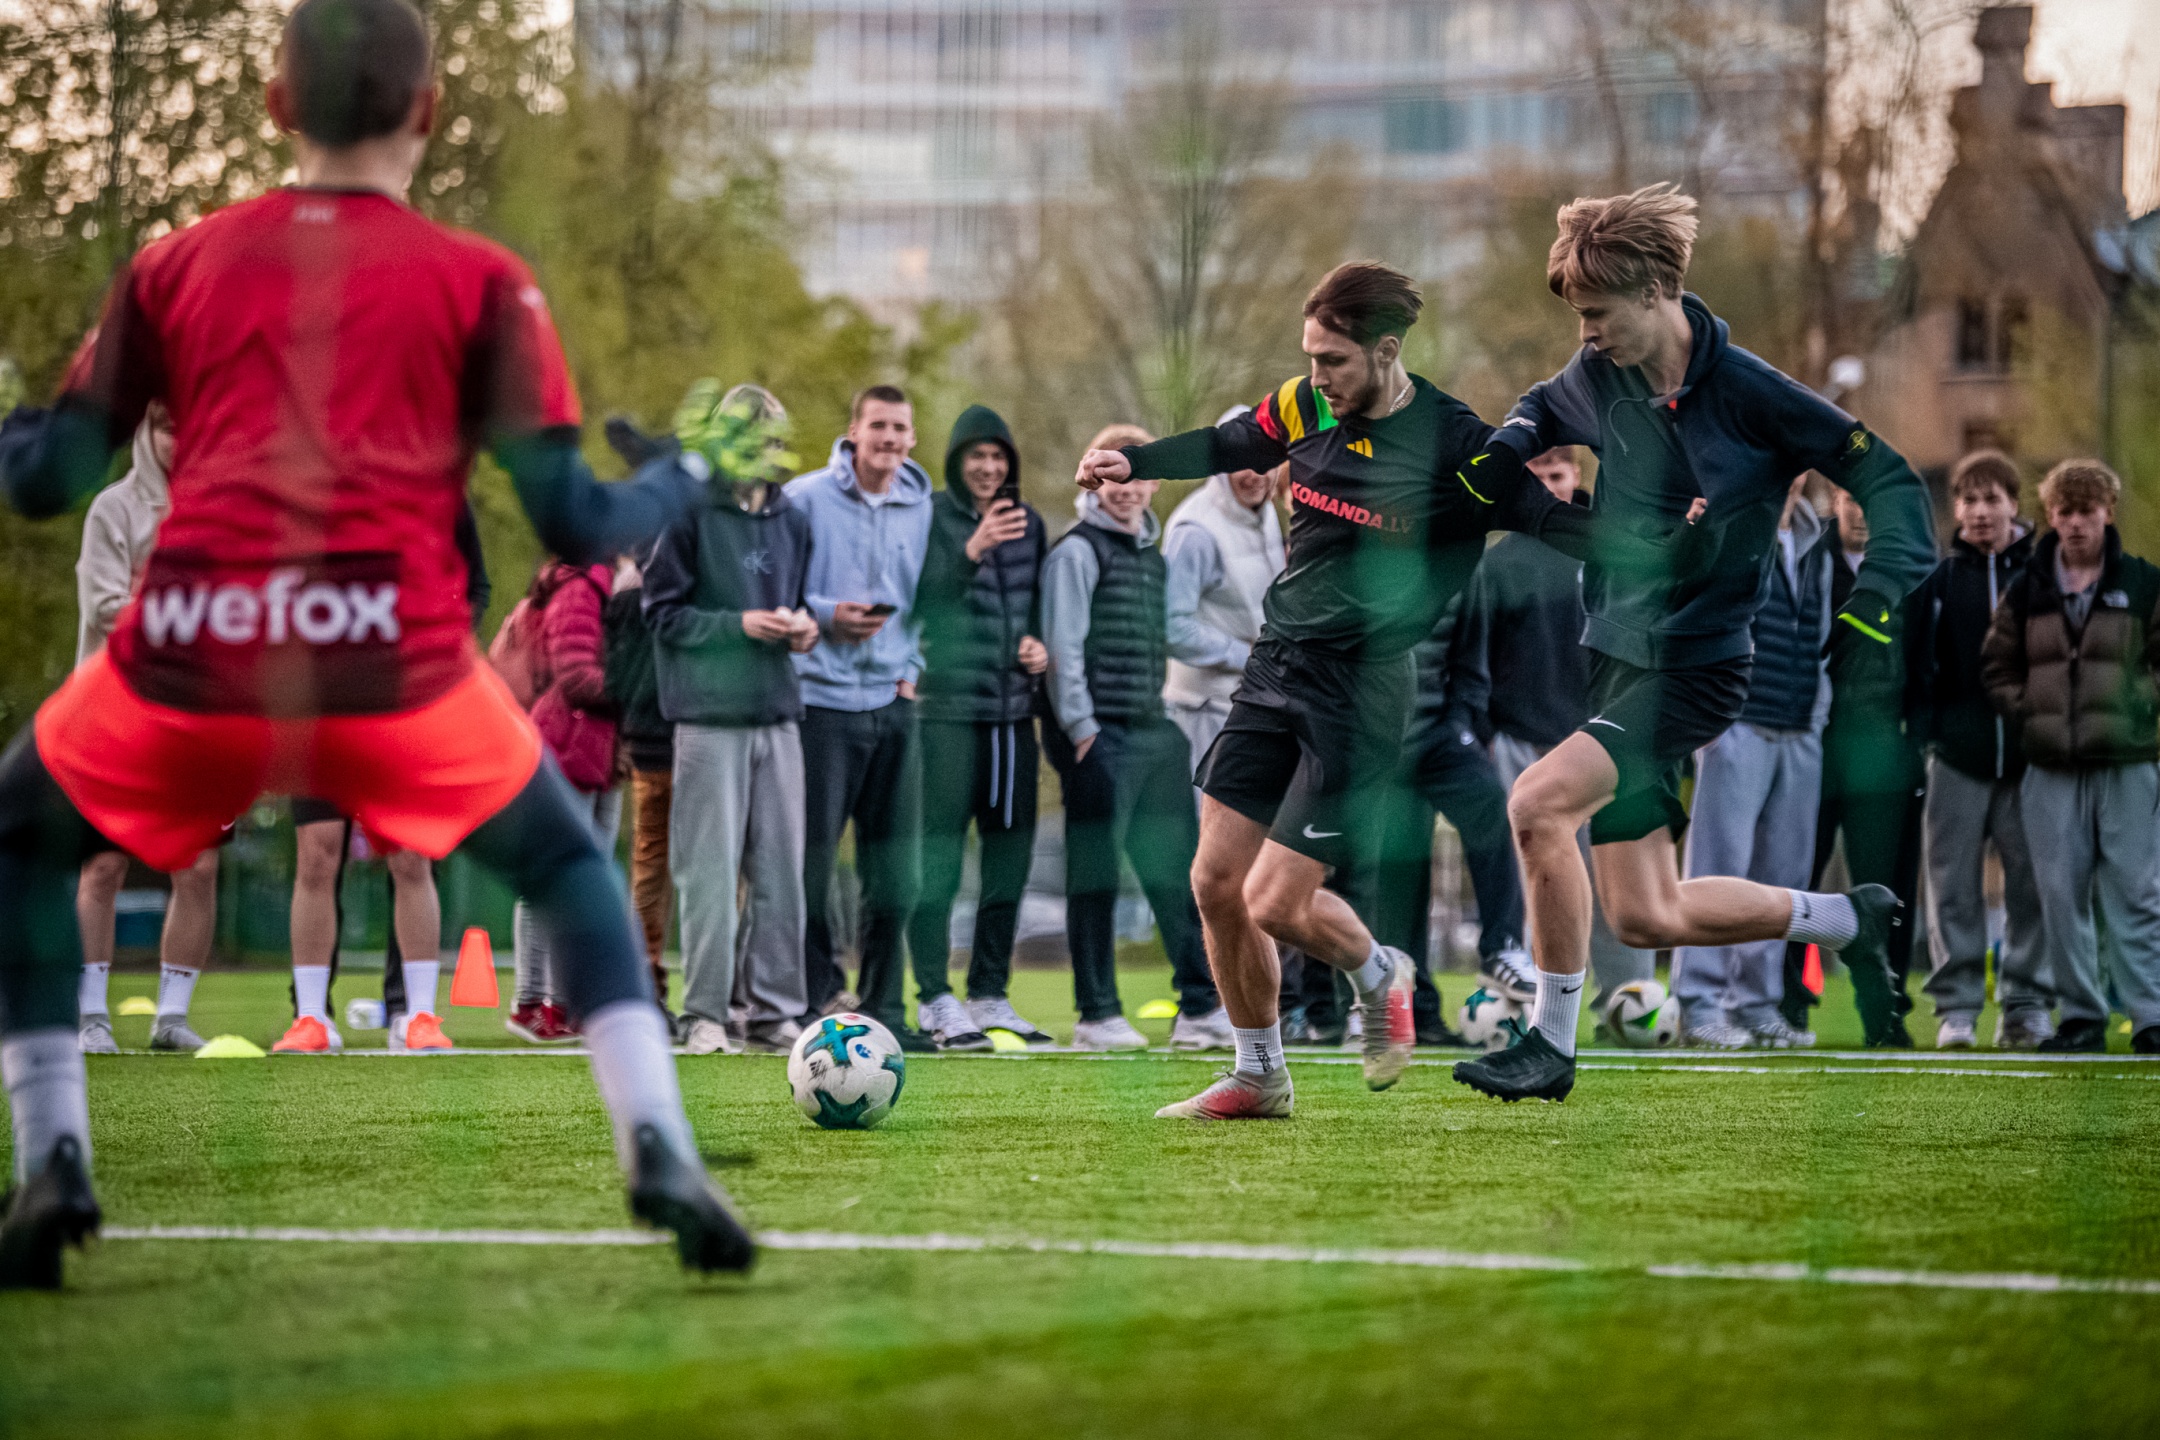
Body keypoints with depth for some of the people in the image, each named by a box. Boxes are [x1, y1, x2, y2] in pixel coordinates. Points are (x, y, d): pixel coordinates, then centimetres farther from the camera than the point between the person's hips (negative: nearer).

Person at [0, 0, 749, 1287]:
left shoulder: (176, 264, 18)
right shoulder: (478, 280, 13)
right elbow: (576, 522, 8)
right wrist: (683, 490, 29)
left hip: (187, 661, 1)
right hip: (393, 655, 0)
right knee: (572, 866, 23)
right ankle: (661, 1155, 4)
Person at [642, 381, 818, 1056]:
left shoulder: (790, 519, 13)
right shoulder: (689, 514, -4)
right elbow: (662, 612, -4)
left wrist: (802, 624, 3)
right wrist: (738, 625, -14)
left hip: (777, 714, 5)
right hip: (710, 715, -5)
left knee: (780, 869, 4)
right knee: (710, 871, -5)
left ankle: (773, 1009, 11)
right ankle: (705, 1013, 1)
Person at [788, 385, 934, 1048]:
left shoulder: (921, 508, 10)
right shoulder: (805, 499, -4)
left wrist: (912, 665, 7)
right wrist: (824, 616, -16)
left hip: (893, 703, 4)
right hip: (821, 697, -4)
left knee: (896, 871, 4)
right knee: (810, 857, -5)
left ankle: (881, 1010, 12)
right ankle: (809, 1000, 6)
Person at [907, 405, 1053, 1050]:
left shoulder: (1029, 523, 15)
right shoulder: (931, 517, -3)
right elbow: (923, 596, -17)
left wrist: (1041, 645, 5)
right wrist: (973, 550, -29)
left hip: (1013, 707, 6)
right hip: (947, 706, -6)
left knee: (1010, 850, 8)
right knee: (939, 851, -9)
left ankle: (990, 995, 16)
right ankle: (936, 999, -7)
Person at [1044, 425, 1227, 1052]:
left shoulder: (1153, 555, 18)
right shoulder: (1078, 551, -5)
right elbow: (1063, 646, -10)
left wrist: (1168, 723, 15)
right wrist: (1081, 729, -15)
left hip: (1153, 733, 7)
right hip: (1101, 736, -7)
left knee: (1178, 872, 5)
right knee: (1095, 876, -3)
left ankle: (1202, 1007, 7)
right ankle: (1097, 1016, 0)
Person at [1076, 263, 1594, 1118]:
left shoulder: (1452, 447, -16)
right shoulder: (1307, 407, 2)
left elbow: (1551, 522, -12)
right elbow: (1229, 446, 22)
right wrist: (1132, 462, 15)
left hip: (1363, 691, -6)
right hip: (1276, 663, 6)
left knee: (1276, 904, -10)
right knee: (1217, 880, 5)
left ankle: (1379, 978, 24)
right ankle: (1258, 1078, 23)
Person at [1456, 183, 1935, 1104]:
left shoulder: (1750, 395, -16)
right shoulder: (1601, 378, 1)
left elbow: (1891, 481, -11)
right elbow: (1542, 409, 26)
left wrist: (1868, 608, -26)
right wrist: (1502, 450, 3)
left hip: (1695, 670, -7)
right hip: (1615, 658, 7)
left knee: (1537, 805, -26)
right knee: (1646, 919, 9)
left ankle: (1552, 1044, -14)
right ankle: (1845, 919, 31)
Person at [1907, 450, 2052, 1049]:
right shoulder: (1939, 577, 7)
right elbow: (1916, 659, 8)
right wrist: (1925, 724, -3)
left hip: (2031, 753, 0)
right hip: (1958, 756, 0)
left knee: (2032, 882, 1)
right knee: (1954, 885, -1)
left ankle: (2028, 1004, 9)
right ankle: (1956, 1007, 4)